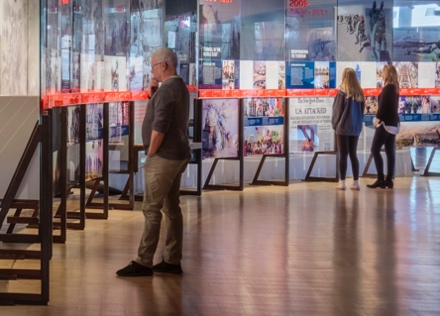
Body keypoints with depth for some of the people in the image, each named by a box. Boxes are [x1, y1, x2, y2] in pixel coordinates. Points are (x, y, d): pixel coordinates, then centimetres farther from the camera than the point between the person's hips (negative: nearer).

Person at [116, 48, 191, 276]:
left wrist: (150, 155, -14)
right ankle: (172, 261, 14)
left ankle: (143, 263, -6)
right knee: (171, 207, 11)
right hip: (177, 156, 10)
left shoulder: (167, 88, -17)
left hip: (164, 157, -10)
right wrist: (152, 95, 8)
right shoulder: (179, 87, 16)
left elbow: (159, 126, -23)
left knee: (151, 208, -7)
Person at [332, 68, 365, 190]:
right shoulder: (359, 92, 2)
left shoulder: (342, 92, -11)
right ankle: (356, 182, 10)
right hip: (356, 127, 4)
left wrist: (334, 124, 4)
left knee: (343, 155, 1)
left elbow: (337, 110, -8)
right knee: (353, 154, 11)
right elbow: (362, 109, 8)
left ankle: (342, 182, 2)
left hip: (343, 127, -4)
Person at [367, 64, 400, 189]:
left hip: (385, 123, -9)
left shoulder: (387, 88, -13)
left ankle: (381, 179, -11)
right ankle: (389, 180, 6)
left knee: (375, 149, -7)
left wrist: (377, 119, -7)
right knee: (390, 152, 6)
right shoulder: (395, 88, 13)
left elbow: (382, 105, -17)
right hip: (393, 123, 9)